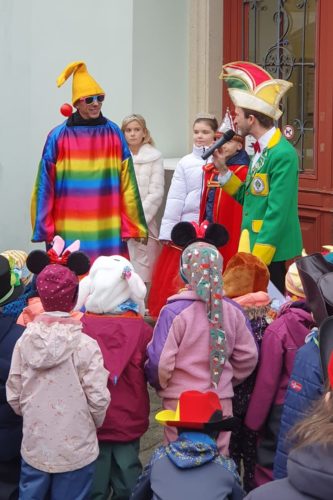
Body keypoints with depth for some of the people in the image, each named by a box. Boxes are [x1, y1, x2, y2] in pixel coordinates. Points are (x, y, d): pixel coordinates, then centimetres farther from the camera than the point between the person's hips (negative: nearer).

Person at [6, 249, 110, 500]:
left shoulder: (25, 341, -6)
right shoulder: (85, 345, -16)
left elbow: (13, 395, 0)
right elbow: (98, 399, -13)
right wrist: (94, 423, 8)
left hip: (34, 446, 3)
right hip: (75, 450, -3)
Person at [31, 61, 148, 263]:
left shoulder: (114, 134, 6)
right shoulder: (58, 136, 1)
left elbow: (127, 181, 5)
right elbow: (45, 185, 1)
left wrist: (134, 224, 1)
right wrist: (44, 228, -2)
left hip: (108, 228, 1)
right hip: (69, 230, -1)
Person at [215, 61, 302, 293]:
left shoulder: (283, 154, -17)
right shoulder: (261, 150, 11)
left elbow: (277, 213, -21)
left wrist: (257, 259, -20)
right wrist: (223, 169, 6)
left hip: (272, 255, -9)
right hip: (253, 249, 9)